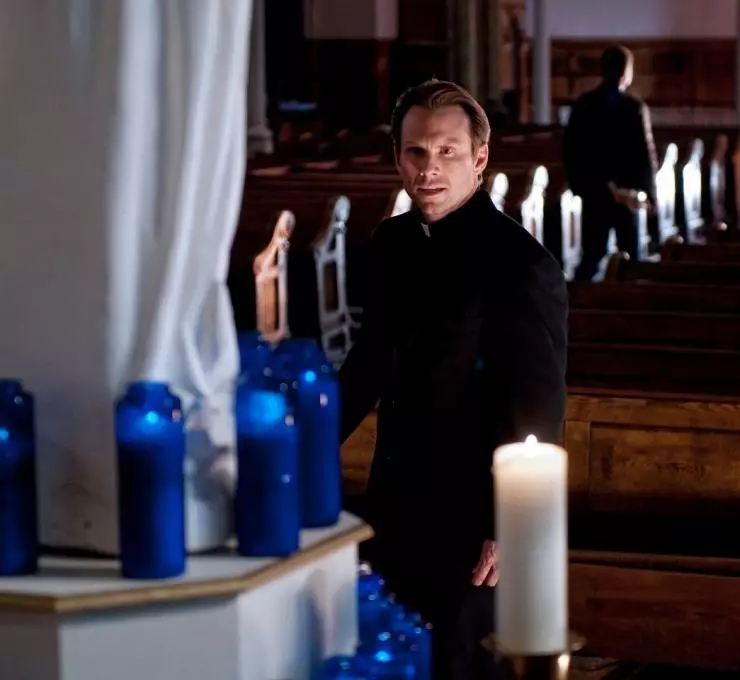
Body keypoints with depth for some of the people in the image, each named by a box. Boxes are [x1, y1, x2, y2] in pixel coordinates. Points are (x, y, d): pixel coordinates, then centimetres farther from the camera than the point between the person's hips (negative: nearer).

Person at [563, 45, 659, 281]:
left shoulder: (583, 104, 0)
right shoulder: (635, 107, -12)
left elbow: (569, 149, 3)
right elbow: (646, 153, -13)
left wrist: (578, 186, 14)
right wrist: (650, 193, -2)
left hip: (593, 193, 3)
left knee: (591, 254, 8)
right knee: (630, 256, 8)